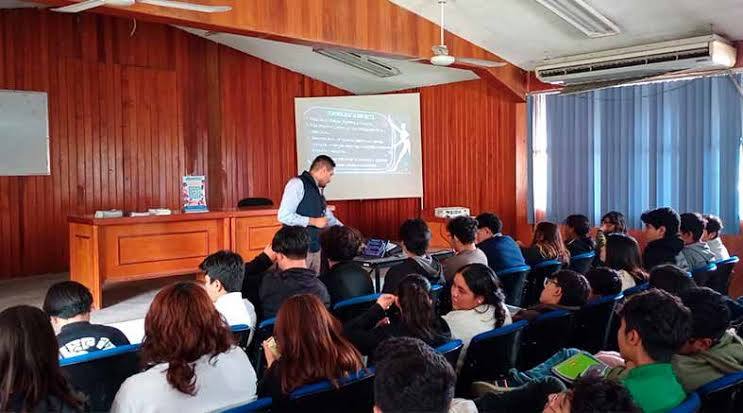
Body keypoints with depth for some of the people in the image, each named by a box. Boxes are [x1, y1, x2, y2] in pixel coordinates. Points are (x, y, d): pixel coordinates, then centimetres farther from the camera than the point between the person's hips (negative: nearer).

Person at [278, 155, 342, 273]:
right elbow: (284, 216, -20)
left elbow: (329, 219, 24)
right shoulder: (298, 184, -12)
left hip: (315, 248, 8)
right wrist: (313, 221, -15)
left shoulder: (318, 190, 13)